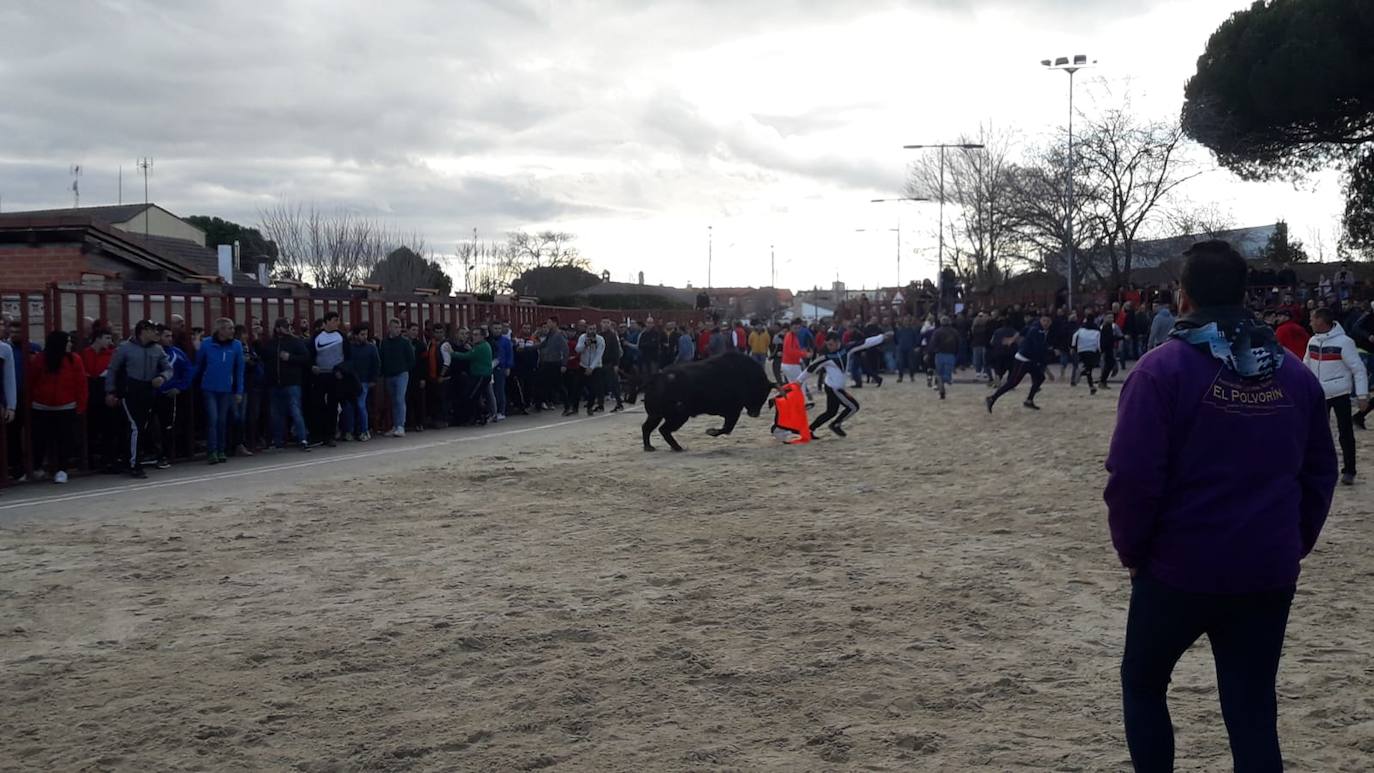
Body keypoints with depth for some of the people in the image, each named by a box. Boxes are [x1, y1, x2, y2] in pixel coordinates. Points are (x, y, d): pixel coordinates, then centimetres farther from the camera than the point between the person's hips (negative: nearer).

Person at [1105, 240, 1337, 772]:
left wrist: (1132, 550, -1)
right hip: (1268, 574, 4)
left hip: (1180, 569, -4)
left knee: (1142, 683, 19)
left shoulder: (1164, 368, -11)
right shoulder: (1295, 373, 6)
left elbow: (1132, 478, -15)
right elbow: (1320, 473, 12)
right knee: (1253, 710, 10)